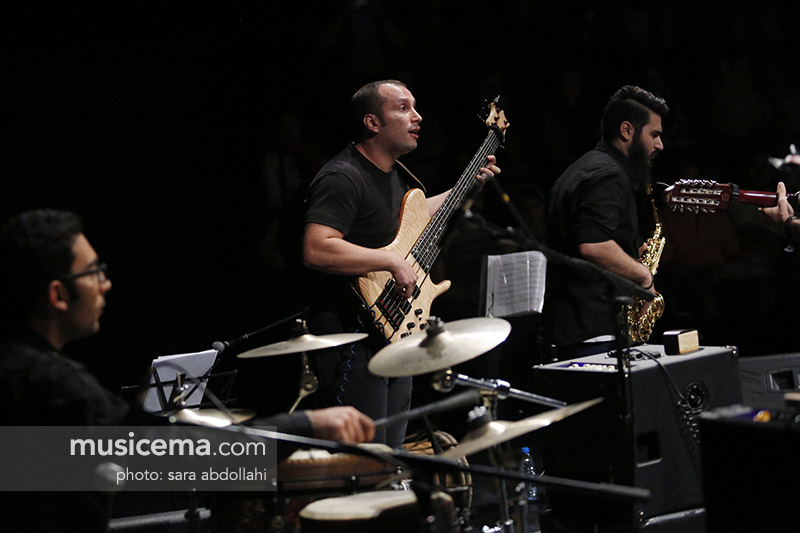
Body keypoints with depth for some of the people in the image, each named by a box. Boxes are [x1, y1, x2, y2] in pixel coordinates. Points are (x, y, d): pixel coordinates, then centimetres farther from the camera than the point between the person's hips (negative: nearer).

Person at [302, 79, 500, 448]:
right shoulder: (343, 178, -18)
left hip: (395, 338, 10)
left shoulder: (397, 174, 13)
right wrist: (392, 261, -27)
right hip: (353, 346, -10)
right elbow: (316, 250, -30)